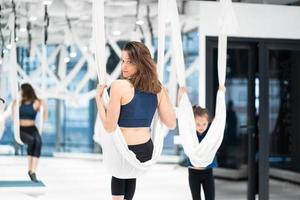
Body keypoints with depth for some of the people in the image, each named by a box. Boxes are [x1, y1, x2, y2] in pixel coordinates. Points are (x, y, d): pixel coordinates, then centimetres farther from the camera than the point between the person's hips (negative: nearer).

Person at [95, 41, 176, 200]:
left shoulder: (119, 86, -16)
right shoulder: (158, 89, 0)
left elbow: (109, 126, -14)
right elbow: (171, 123, 5)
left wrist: (99, 97, -5)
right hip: (147, 150, 4)